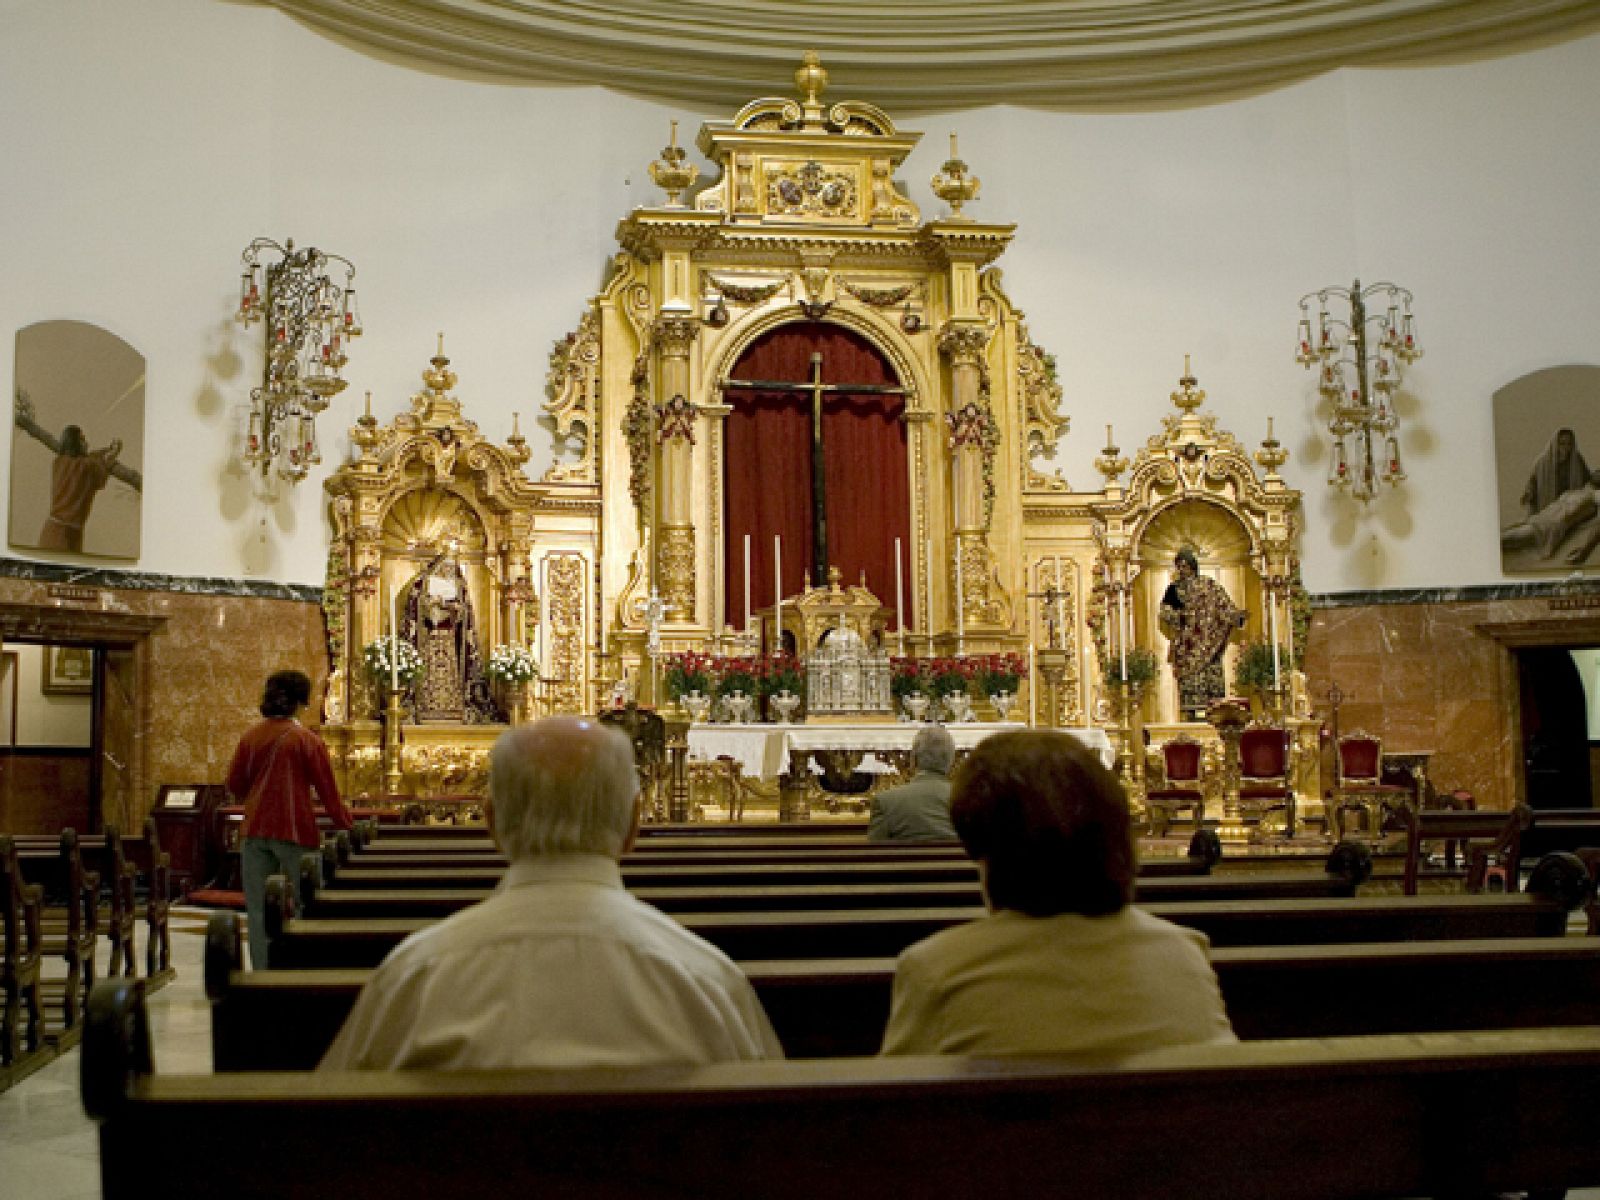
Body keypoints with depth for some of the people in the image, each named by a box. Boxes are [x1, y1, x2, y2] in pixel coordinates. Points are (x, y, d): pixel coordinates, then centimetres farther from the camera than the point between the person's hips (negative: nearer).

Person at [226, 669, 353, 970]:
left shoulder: (251, 736, 5)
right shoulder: (307, 740, -7)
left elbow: (235, 784, 12)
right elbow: (327, 790, -5)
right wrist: (345, 824, 5)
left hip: (255, 832, 4)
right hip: (295, 831, -4)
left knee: (258, 909, 8)